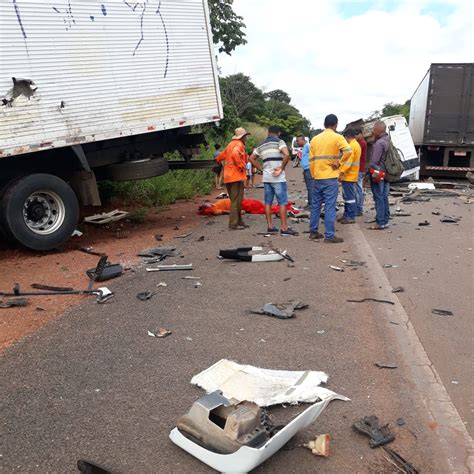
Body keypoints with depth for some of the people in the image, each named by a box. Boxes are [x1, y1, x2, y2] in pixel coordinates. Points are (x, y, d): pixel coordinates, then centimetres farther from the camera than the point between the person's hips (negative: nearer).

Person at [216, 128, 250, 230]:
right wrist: (242, 166, -21)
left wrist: (226, 166, 29)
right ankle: (233, 224, -7)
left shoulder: (231, 144, 21)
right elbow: (235, 154, -29)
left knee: (235, 200, 16)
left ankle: (239, 221, 25)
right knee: (236, 201, -7)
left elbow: (220, 157, 28)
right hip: (237, 176, -10)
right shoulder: (239, 144, -8)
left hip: (228, 177, 10)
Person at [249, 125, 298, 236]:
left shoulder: (261, 146, 14)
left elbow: (251, 158, 17)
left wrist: (261, 168, 13)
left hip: (266, 178, 6)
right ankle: (284, 228, -2)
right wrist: (282, 168, -11)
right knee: (282, 202, -2)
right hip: (278, 178, -6)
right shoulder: (279, 142, -4)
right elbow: (287, 155, -21)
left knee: (268, 202, 10)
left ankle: (270, 226, 13)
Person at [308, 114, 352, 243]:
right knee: (330, 207, -2)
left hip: (317, 177, 5)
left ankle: (313, 232, 19)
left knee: (315, 205, 13)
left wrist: (313, 175, 16)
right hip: (330, 178, -5)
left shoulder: (315, 139, 9)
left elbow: (311, 160, 9)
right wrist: (338, 163, -9)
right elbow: (348, 151, -22)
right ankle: (329, 236, 0)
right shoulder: (337, 137, -5)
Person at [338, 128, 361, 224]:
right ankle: (346, 215, 22)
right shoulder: (356, 145, 18)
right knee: (347, 196, 15)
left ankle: (351, 217, -4)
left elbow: (348, 161, -24)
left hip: (348, 175, -11)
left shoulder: (351, 145, -15)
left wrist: (342, 172, -25)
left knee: (349, 196, -7)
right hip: (352, 175, 11)